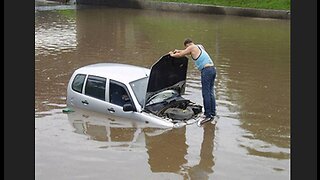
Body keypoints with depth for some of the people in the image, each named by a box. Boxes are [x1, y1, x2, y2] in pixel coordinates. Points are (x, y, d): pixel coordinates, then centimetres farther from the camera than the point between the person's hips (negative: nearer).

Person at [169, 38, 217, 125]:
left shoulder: (192, 47, -2)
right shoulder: (200, 46, 23)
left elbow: (180, 55, 4)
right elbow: (189, 52, 42)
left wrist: (172, 55, 22)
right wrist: (178, 51, 42)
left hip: (206, 70, -9)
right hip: (213, 69, 9)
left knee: (206, 94, -6)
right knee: (210, 92, 13)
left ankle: (207, 115, -4)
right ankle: (212, 113, 17)